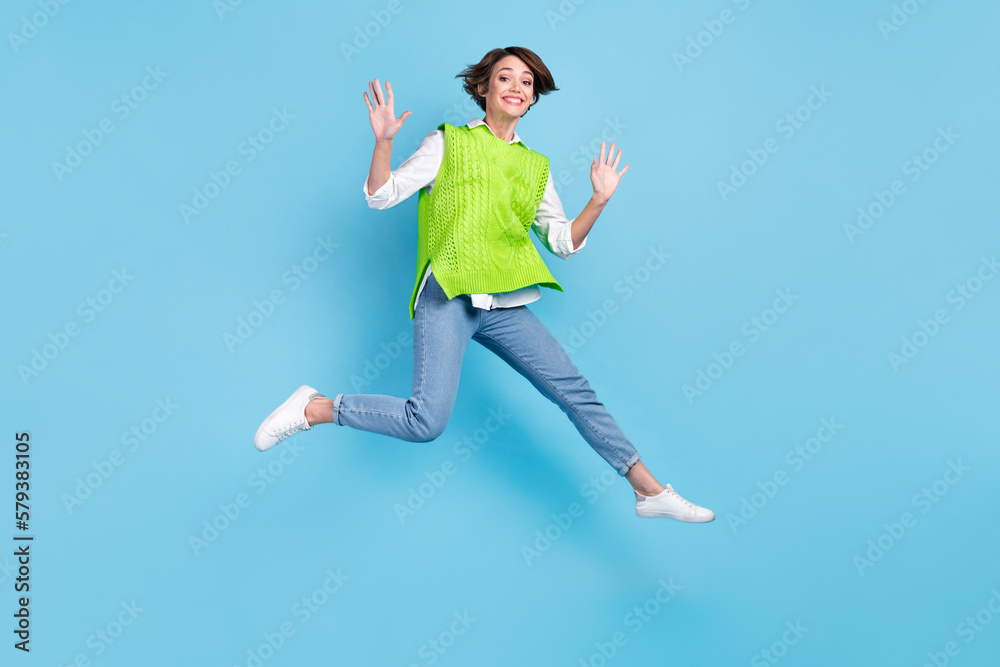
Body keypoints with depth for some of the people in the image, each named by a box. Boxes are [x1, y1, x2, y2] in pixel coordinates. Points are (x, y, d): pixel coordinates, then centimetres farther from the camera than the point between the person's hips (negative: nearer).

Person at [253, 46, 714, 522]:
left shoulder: (535, 166, 21)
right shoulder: (449, 142, 10)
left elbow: (564, 242, 20)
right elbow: (381, 196, 4)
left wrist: (599, 200, 8)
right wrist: (383, 140, -11)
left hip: (505, 305, 4)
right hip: (448, 296, -4)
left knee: (575, 391, -1)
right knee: (426, 422, -19)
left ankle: (649, 490, 8)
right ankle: (313, 408, 2)